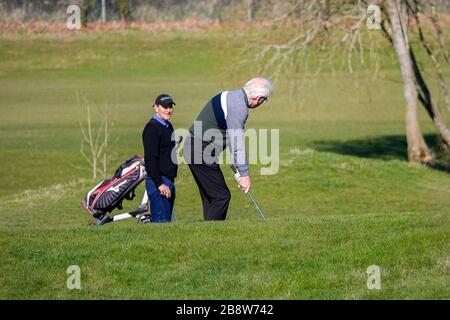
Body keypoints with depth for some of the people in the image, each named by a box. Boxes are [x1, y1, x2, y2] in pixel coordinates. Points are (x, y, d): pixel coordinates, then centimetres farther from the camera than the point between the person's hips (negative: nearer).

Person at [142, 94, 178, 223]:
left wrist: (170, 182, 16)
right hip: (157, 180, -10)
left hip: (169, 180, 10)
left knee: (167, 220, 10)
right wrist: (159, 184, -22)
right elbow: (150, 159, -18)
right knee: (161, 221, -13)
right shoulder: (152, 128, -12)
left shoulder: (168, 126, 16)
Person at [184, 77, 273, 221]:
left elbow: (233, 140, 21)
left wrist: (238, 171, 23)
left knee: (210, 197, 12)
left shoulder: (231, 96, 14)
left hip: (193, 149, 10)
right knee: (221, 196, -9)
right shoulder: (239, 107, -18)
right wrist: (244, 174, -12)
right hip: (202, 153, -10)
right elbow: (237, 144, -18)